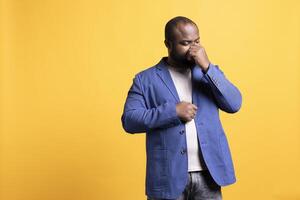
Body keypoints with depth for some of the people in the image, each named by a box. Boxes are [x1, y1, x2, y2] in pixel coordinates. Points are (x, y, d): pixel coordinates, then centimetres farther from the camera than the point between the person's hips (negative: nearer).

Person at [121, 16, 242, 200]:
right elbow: (129, 120, -7)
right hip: (168, 176, -2)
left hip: (208, 174, 3)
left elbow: (234, 104, -2)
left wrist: (207, 67, -11)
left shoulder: (209, 72, 10)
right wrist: (173, 111, -16)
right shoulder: (145, 79, 1)